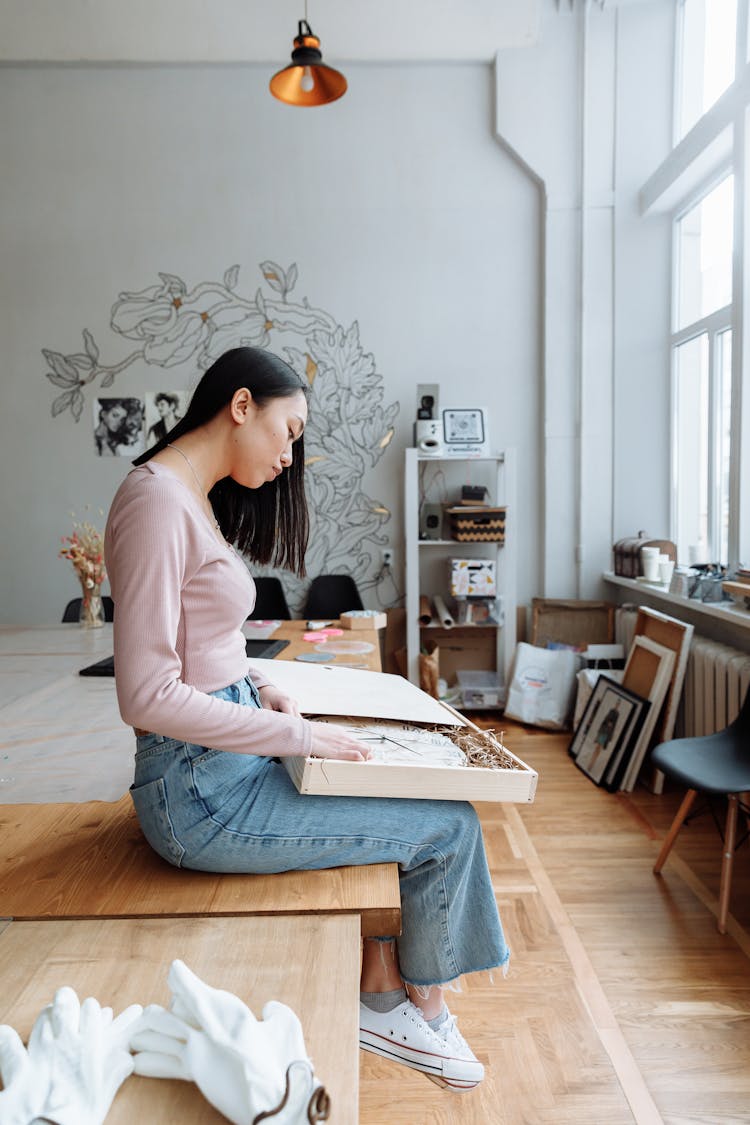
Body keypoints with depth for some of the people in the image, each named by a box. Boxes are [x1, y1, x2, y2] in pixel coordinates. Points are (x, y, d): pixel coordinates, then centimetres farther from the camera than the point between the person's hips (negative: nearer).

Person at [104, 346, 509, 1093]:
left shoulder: (195, 498, 11)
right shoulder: (158, 500, -20)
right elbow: (147, 696, -24)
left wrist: (257, 689, 3)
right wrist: (298, 734, -19)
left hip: (226, 756, 10)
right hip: (201, 787, -10)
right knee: (448, 825, -3)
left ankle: (379, 993, 26)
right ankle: (421, 1011, 25)